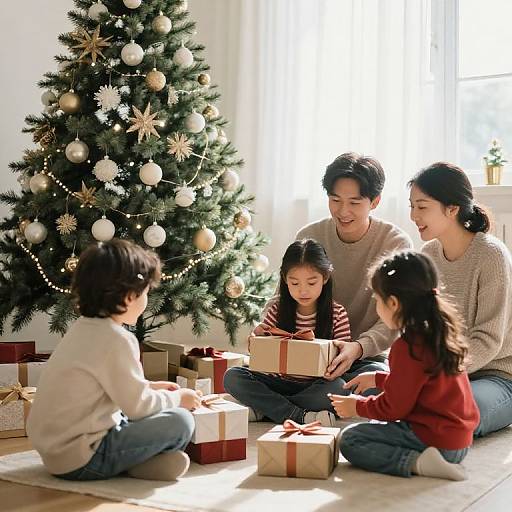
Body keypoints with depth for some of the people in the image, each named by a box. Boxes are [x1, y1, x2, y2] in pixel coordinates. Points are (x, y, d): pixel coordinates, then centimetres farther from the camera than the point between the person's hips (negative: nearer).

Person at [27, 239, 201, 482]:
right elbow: (138, 406, -15)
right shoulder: (117, 339, -20)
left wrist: (150, 387, 18)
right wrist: (176, 398, 2)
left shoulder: (82, 327, 9)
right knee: (180, 421, -14)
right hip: (79, 462, -10)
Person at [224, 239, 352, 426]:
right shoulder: (278, 311, 0)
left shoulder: (337, 314, -5)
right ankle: (300, 415, -27)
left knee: (337, 387, -35)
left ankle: (263, 408, -23)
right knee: (232, 377, -18)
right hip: (281, 382, 2)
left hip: (316, 387, -2)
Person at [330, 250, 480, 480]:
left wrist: (357, 406, 3)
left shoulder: (408, 347, -21)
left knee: (350, 441, -6)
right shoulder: (442, 332, 7)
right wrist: (377, 378, 28)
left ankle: (417, 463, -20)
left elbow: (393, 408, -14)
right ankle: (421, 459, 5)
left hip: (433, 439, -10)